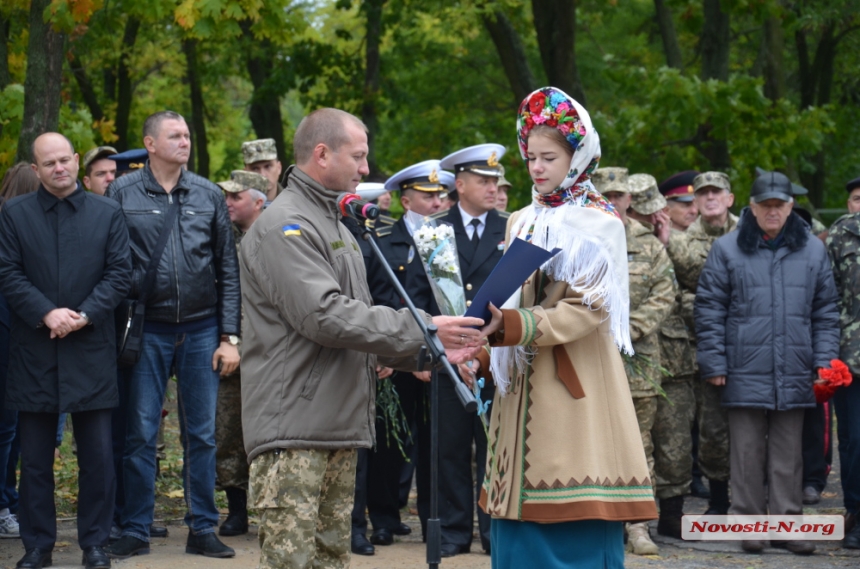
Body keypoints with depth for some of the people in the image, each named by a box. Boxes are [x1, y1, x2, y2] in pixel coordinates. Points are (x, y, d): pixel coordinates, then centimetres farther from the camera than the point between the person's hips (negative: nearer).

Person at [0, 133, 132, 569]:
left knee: (97, 453, 1)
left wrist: (84, 315, -11)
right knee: (35, 456, 4)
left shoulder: (107, 214, 7)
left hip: (92, 349, 0)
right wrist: (46, 313, -13)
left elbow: (120, 272, 2)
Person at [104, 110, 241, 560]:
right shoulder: (122, 194, -1)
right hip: (149, 331, -2)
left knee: (202, 434, 7)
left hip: (202, 329, 2)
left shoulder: (209, 195, 6)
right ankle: (135, 531, 9)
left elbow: (228, 270, 7)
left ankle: (203, 529, 15)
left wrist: (230, 336, 2)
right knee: (140, 433, 1)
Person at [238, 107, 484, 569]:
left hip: (338, 429, 10)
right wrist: (421, 329, -17)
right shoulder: (282, 227, -11)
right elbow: (325, 316, -21)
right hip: (293, 431, -10)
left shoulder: (336, 226, 22)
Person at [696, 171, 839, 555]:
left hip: (794, 376, 2)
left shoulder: (813, 251, 9)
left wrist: (824, 361, 4)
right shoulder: (727, 250, 2)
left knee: (787, 455, 7)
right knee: (748, 453, 2)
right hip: (745, 375, -2)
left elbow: (825, 312, 13)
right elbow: (709, 308, 2)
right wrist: (714, 364, -3)